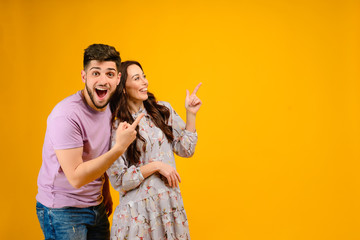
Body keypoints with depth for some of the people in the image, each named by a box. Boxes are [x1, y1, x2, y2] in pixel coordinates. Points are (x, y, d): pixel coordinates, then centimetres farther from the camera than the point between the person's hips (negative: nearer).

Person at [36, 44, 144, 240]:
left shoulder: (109, 108, 2)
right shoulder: (66, 115, -24)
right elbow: (76, 177, -26)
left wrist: (106, 192, 15)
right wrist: (119, 148, -29)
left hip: (97, 207, 7)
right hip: (62, 211, -7)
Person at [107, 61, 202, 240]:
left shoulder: (163, 110, 4)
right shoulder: (114, 127, -9)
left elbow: (186, 150, 7)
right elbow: (119, 180, -9)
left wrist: (191, 114, -1)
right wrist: (156, 166, -15)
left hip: (170, 204, 4)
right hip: (137, 210, -4)